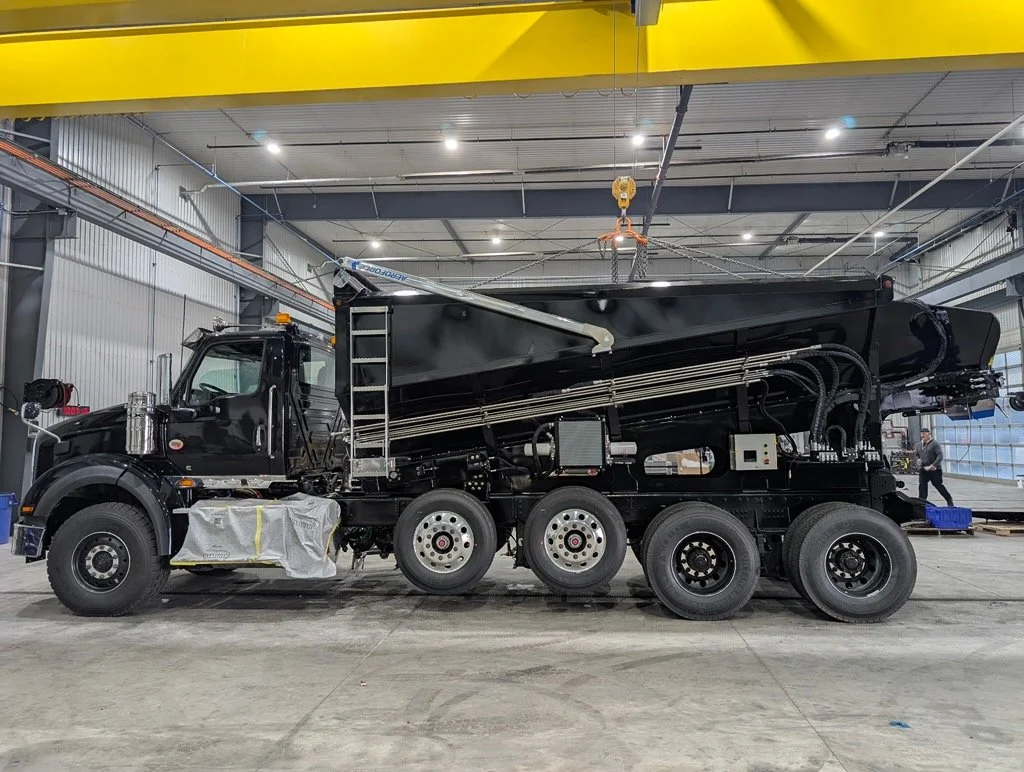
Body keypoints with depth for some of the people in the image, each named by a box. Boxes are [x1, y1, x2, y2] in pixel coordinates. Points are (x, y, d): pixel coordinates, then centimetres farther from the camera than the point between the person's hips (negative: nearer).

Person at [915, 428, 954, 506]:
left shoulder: (935, 444, -8)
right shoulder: (919, 445, 12)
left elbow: (940, 456, -15)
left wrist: (933, 465, -25)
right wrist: (918, 459, 1)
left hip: (935, 470, -5)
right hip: (923, 470, 6)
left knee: (938, 485, 0)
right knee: (922, 485, -2)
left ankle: (949, 499, 20)